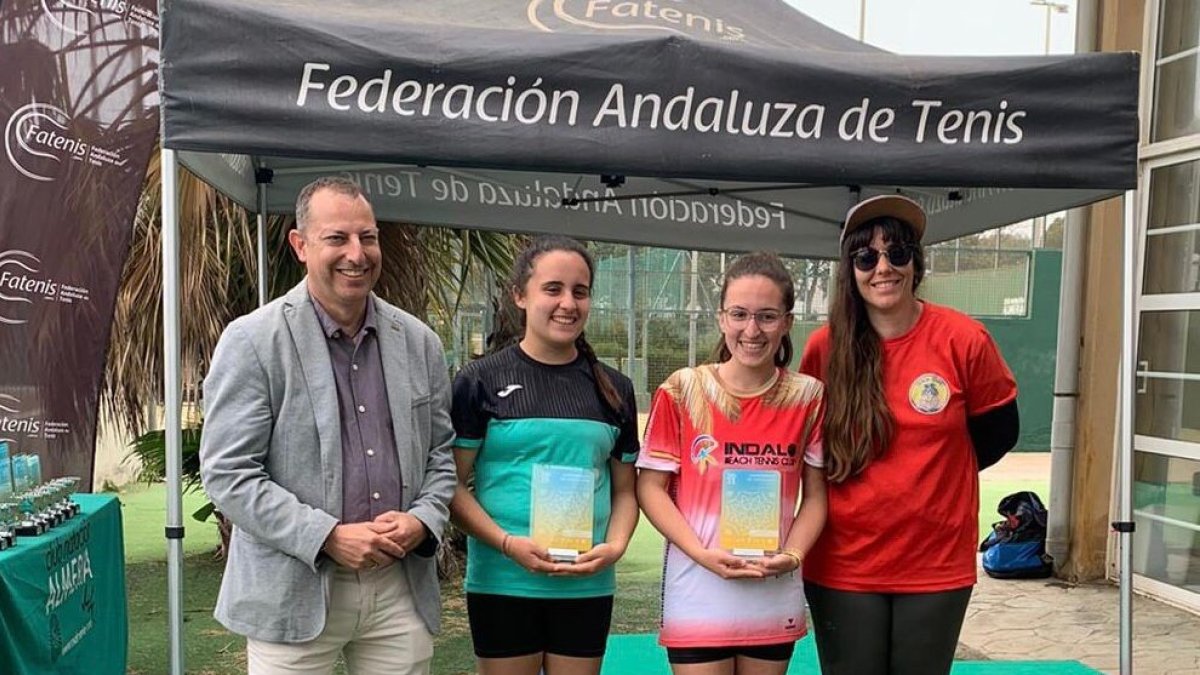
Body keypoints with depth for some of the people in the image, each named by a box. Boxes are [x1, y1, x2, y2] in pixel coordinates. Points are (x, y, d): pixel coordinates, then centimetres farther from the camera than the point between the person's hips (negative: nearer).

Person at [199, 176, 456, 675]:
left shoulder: (418, 342, 6)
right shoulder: (252, 341, -7)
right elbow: (228, 474, -10)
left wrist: (421, 520, -6)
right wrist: (329, 537, -16)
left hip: (402, 587, 4)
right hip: (294, 593, -3)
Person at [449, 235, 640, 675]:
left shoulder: (613, 389, 7)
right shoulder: (481, 381, -3)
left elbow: (625, 489, 11)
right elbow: (452, 485, -3)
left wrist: (615, 547, -7)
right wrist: (508, 544, -16)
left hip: (588, 586, 3)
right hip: (502, 584, -3)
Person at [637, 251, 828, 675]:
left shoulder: (807, 397, 0)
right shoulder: (682, 391, -5)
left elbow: (816, 493, 6)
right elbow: (650, 487, -3)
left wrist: (793, 555, -10)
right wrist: (703, 555, -14)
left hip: (775, 598, 2)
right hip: (699, 595, -2)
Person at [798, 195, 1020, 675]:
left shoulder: (964, 340, -9)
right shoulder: (824, 347, -6)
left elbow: (998, 432, 5)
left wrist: (933, 472, 4)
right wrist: (849, 472, 0)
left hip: (938, 564, 0)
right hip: (843, 564, 0)